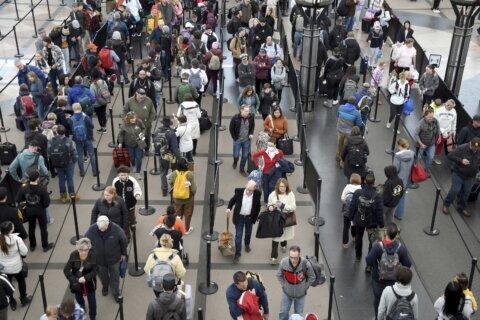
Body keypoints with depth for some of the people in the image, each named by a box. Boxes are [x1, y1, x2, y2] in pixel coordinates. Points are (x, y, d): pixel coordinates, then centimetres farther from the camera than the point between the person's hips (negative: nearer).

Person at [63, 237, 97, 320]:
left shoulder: (92, 256, -23)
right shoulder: (73, 255, -20)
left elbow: (94, 271, -16)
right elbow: (66, 270, -16)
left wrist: (85, 278, -32)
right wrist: (74, 280, -25)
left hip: (89, 283, -2)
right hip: (77, 283, 2)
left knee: (92, 300, 11)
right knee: (79, 299, 26)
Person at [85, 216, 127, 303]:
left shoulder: (116, 229, -27)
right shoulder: (92, 230, -24)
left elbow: (123, 241, -10)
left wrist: (123, 253, 2)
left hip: (113, 258, -1)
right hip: (99, 259, 2)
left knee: (114, 276, 16)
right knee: (102, 275, 24)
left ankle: (116, 293, 37)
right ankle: (105, 287, 55)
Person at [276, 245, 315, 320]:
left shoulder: (305, 264, -28)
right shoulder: (283, 262, -26)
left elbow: (312, 278, -8)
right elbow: (279, 276, -3)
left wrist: (305, 287, -6)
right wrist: (284, 286, -5)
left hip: (300, 294, -1)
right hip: (286, 293, 1)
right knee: (283, 312, 14)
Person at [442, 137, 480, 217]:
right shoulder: (461, 148, -19)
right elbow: (450, 156, -17)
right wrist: (461, 160, -28)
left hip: (470, 177, 4)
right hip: (458, 175, -4)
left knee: (466, 193, 13)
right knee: (454, 190, -1)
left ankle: (461, 208, 32)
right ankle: (446, 205, 22)